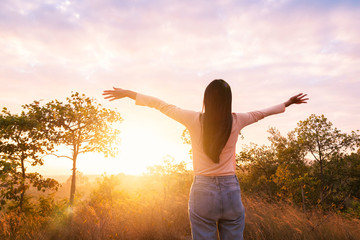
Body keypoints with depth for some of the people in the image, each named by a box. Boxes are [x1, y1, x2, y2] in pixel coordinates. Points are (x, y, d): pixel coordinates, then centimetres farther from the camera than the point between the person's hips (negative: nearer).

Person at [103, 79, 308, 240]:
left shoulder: (195, 120, -7)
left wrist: (128, 93, 15)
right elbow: (260, 113, 16)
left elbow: (162, 105, 3)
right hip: (231, 192, 2)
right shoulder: (236, 121, -2)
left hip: (203, 191, -1)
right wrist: (287, 103, 35)